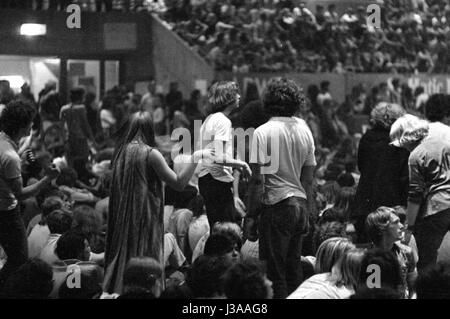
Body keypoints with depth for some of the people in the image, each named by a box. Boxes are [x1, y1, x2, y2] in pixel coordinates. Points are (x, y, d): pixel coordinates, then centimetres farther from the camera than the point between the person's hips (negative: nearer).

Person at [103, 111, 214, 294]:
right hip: (145, 216, -6)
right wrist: (196, 158, -9)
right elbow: (178, 184, -14)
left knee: (123, 255, 14)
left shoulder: (121, 151, 5)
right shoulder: (150, 154, -13)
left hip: (121, 217, 6)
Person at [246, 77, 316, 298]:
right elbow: (309, 179, 11)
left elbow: (258, 180, -14)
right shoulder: (304, 130, 7)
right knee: (294, 269, 15)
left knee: (276, 273, -1)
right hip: (300, 205, 6)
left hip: (276, 205, -6)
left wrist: (250, 216, -9)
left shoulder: (263, 132, -10)